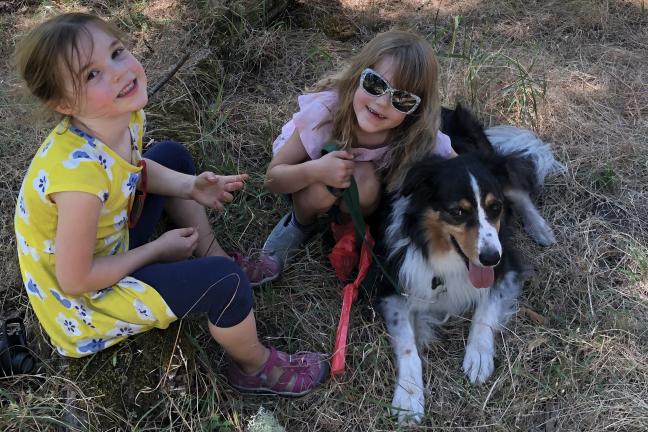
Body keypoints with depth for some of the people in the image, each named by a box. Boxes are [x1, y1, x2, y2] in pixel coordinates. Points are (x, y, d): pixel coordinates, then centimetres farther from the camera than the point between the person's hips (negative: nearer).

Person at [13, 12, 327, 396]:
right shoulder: (80, 172, -39)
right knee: (225, 282, -22)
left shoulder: (125, 116, -15)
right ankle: (256, 368, 8)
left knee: (173, 156, 17)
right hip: (84, 299, -8)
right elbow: (76, 281, -29)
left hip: (110, 248, 8)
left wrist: (191, 187, -10)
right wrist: (158, 249, -16)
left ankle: (214, 257, 22)